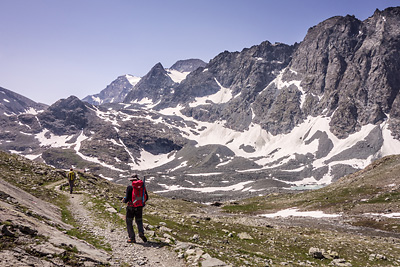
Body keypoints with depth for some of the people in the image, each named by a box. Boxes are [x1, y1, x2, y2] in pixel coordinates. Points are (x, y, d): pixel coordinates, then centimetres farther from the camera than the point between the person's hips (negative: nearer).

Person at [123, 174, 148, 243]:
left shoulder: (130, 187, -14)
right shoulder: (143, 186, -1)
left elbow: (127, 198, -15)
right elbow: (146, 198, 6)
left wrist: (124, 200, 8)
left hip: (131, 207, -4)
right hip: (140, 208, 4)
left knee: (129, 222, 12)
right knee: (139, 221, 20)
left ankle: (132, 238, 10)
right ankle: (141, 233, -5)